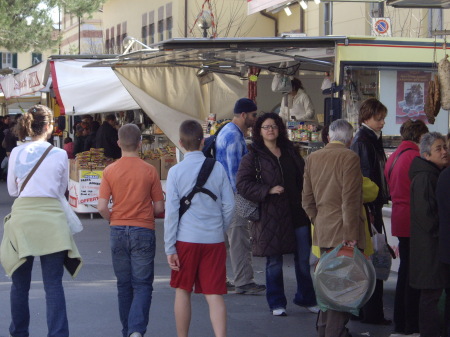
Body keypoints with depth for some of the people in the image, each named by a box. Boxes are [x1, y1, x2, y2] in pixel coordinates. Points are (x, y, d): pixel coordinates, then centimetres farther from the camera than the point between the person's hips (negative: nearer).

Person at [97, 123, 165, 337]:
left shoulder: (110, 171, -3)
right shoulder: (149, 171, -6)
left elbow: (102, 207, -6)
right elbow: (159, 208, -2)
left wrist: (114, 220, 13)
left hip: (118, 231, 2)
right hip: (143, 231, -2)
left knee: (124, 285, 14)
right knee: (142, 285, 2)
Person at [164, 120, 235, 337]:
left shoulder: (176, 172, -6)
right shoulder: (217, 168, 0)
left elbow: (171, 212, -7)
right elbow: (229, 206, 3)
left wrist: (169, 247, -3)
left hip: (186, 239, -1)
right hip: (214, 240, 1)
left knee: (183, 291, 14)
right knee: (214, 295, 2)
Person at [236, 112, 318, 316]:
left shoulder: (290, 152, 14)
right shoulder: (253, 157, -1)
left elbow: (303, 176, 22)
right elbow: (242, 184, -8)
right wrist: (268, 190, -18)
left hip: (297, 214, 4)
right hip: (270, 217, -4)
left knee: (303, 260, 9)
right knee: (274, 263, 3)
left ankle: (306, 299, 24)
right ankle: (276, 304, 15)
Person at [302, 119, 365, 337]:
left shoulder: (312, 158, 9)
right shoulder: (349, 157, -11)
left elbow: (307, 198, 12)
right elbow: (350, 200, -16)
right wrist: (351, 234, -14)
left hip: (322, 231, 7)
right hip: (343, 231, -7)